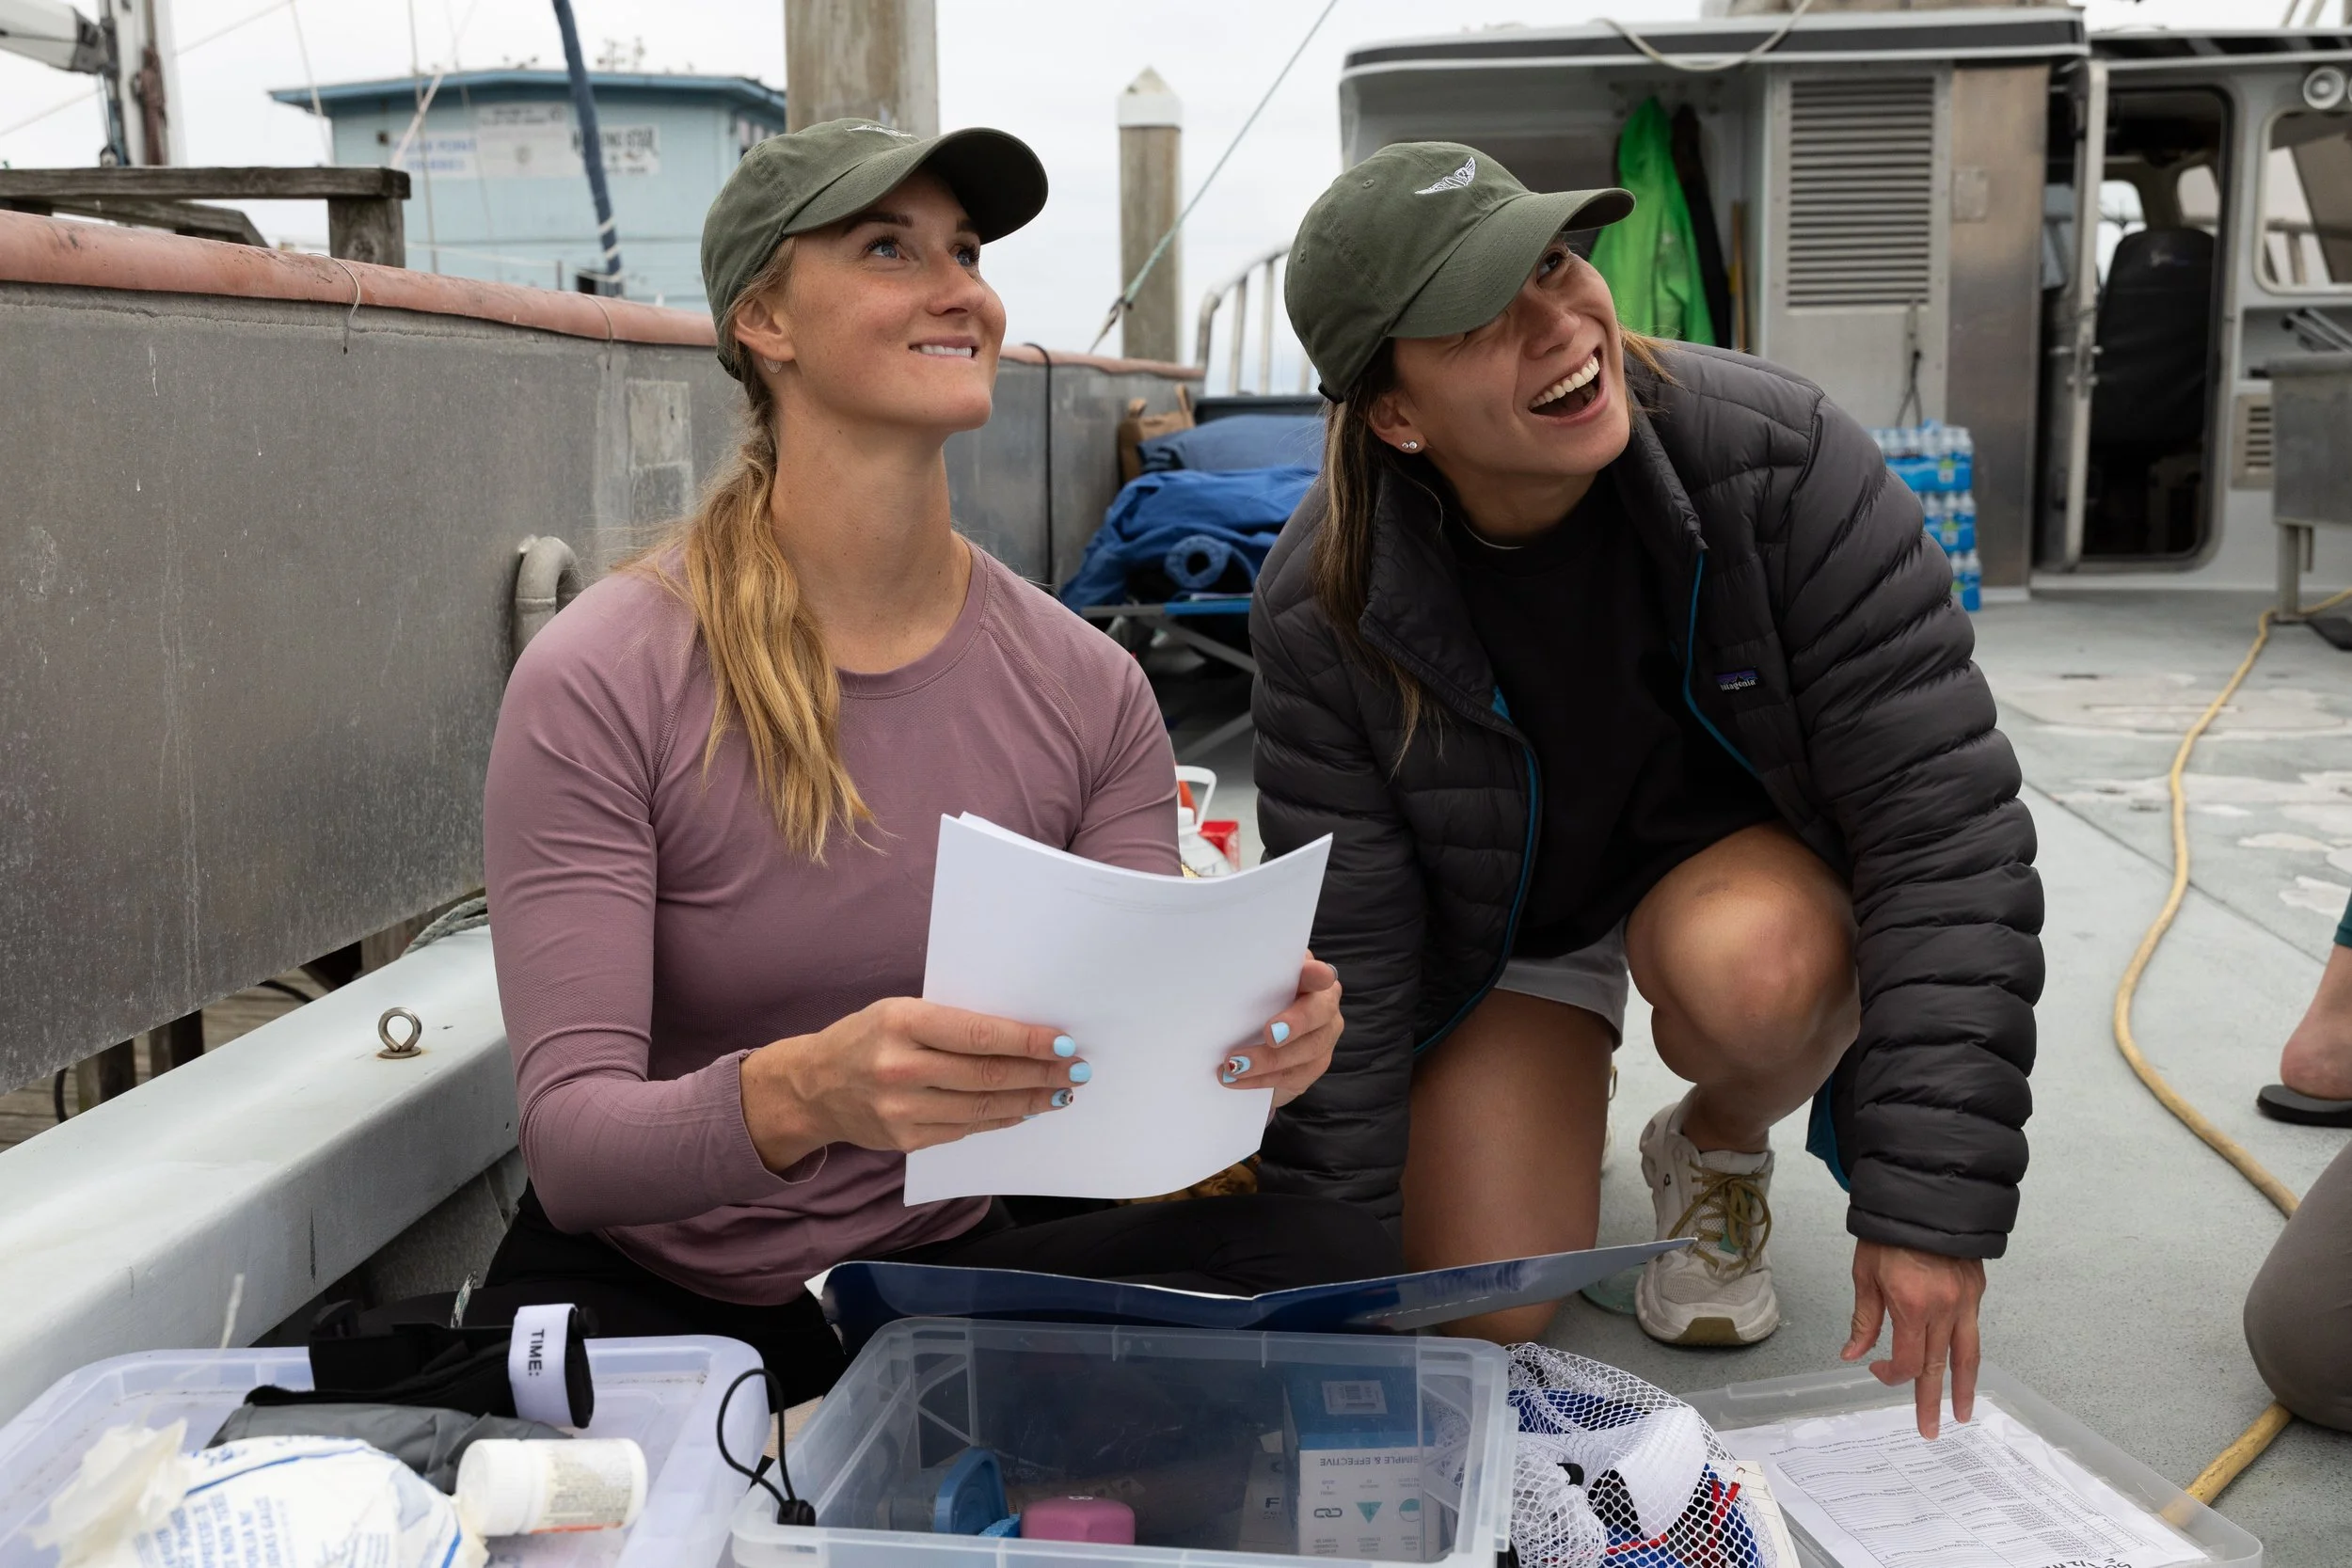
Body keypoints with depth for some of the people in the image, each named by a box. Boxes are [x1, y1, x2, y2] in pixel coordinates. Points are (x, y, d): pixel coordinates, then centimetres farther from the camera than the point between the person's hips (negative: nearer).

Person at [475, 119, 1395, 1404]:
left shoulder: (1087, 689, -2)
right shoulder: (596, 684, -14)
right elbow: (568, 1140, -20)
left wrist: (1238, 1049, -29)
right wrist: (801, 1094, -41)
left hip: (944, 1271, 4)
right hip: (644, 1290, -3)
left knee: (1328, 1258, -22)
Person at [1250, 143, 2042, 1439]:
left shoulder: (1781, 457, -29)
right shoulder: (1322, 613, -25)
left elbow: (1943, 816, -27)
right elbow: (1337, 968, -17)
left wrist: (1933, 1194, -30)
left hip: (1735, 854, 0)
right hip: (1499, 919, 1)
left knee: (1750, 968, -36)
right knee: (1489, 1311, -11)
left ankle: (1716, 1150, 2)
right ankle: (1551, 1107, 24)